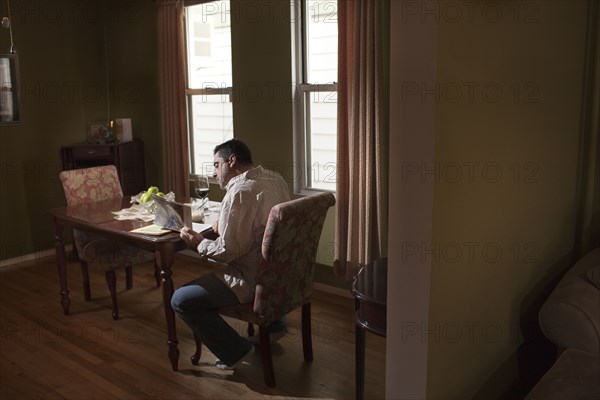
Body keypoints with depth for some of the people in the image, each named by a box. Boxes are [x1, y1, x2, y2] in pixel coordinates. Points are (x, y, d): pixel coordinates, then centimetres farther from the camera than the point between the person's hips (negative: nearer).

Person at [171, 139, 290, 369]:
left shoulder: (239, 192, -22)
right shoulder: (275, 179, 5)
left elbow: (227, 251, -23)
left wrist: (199, 243, -6)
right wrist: (225, 224, 7)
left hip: (257, 281, -9)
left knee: (180, 300, -5)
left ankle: (235, 351, 4)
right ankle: (273, 323, 34)